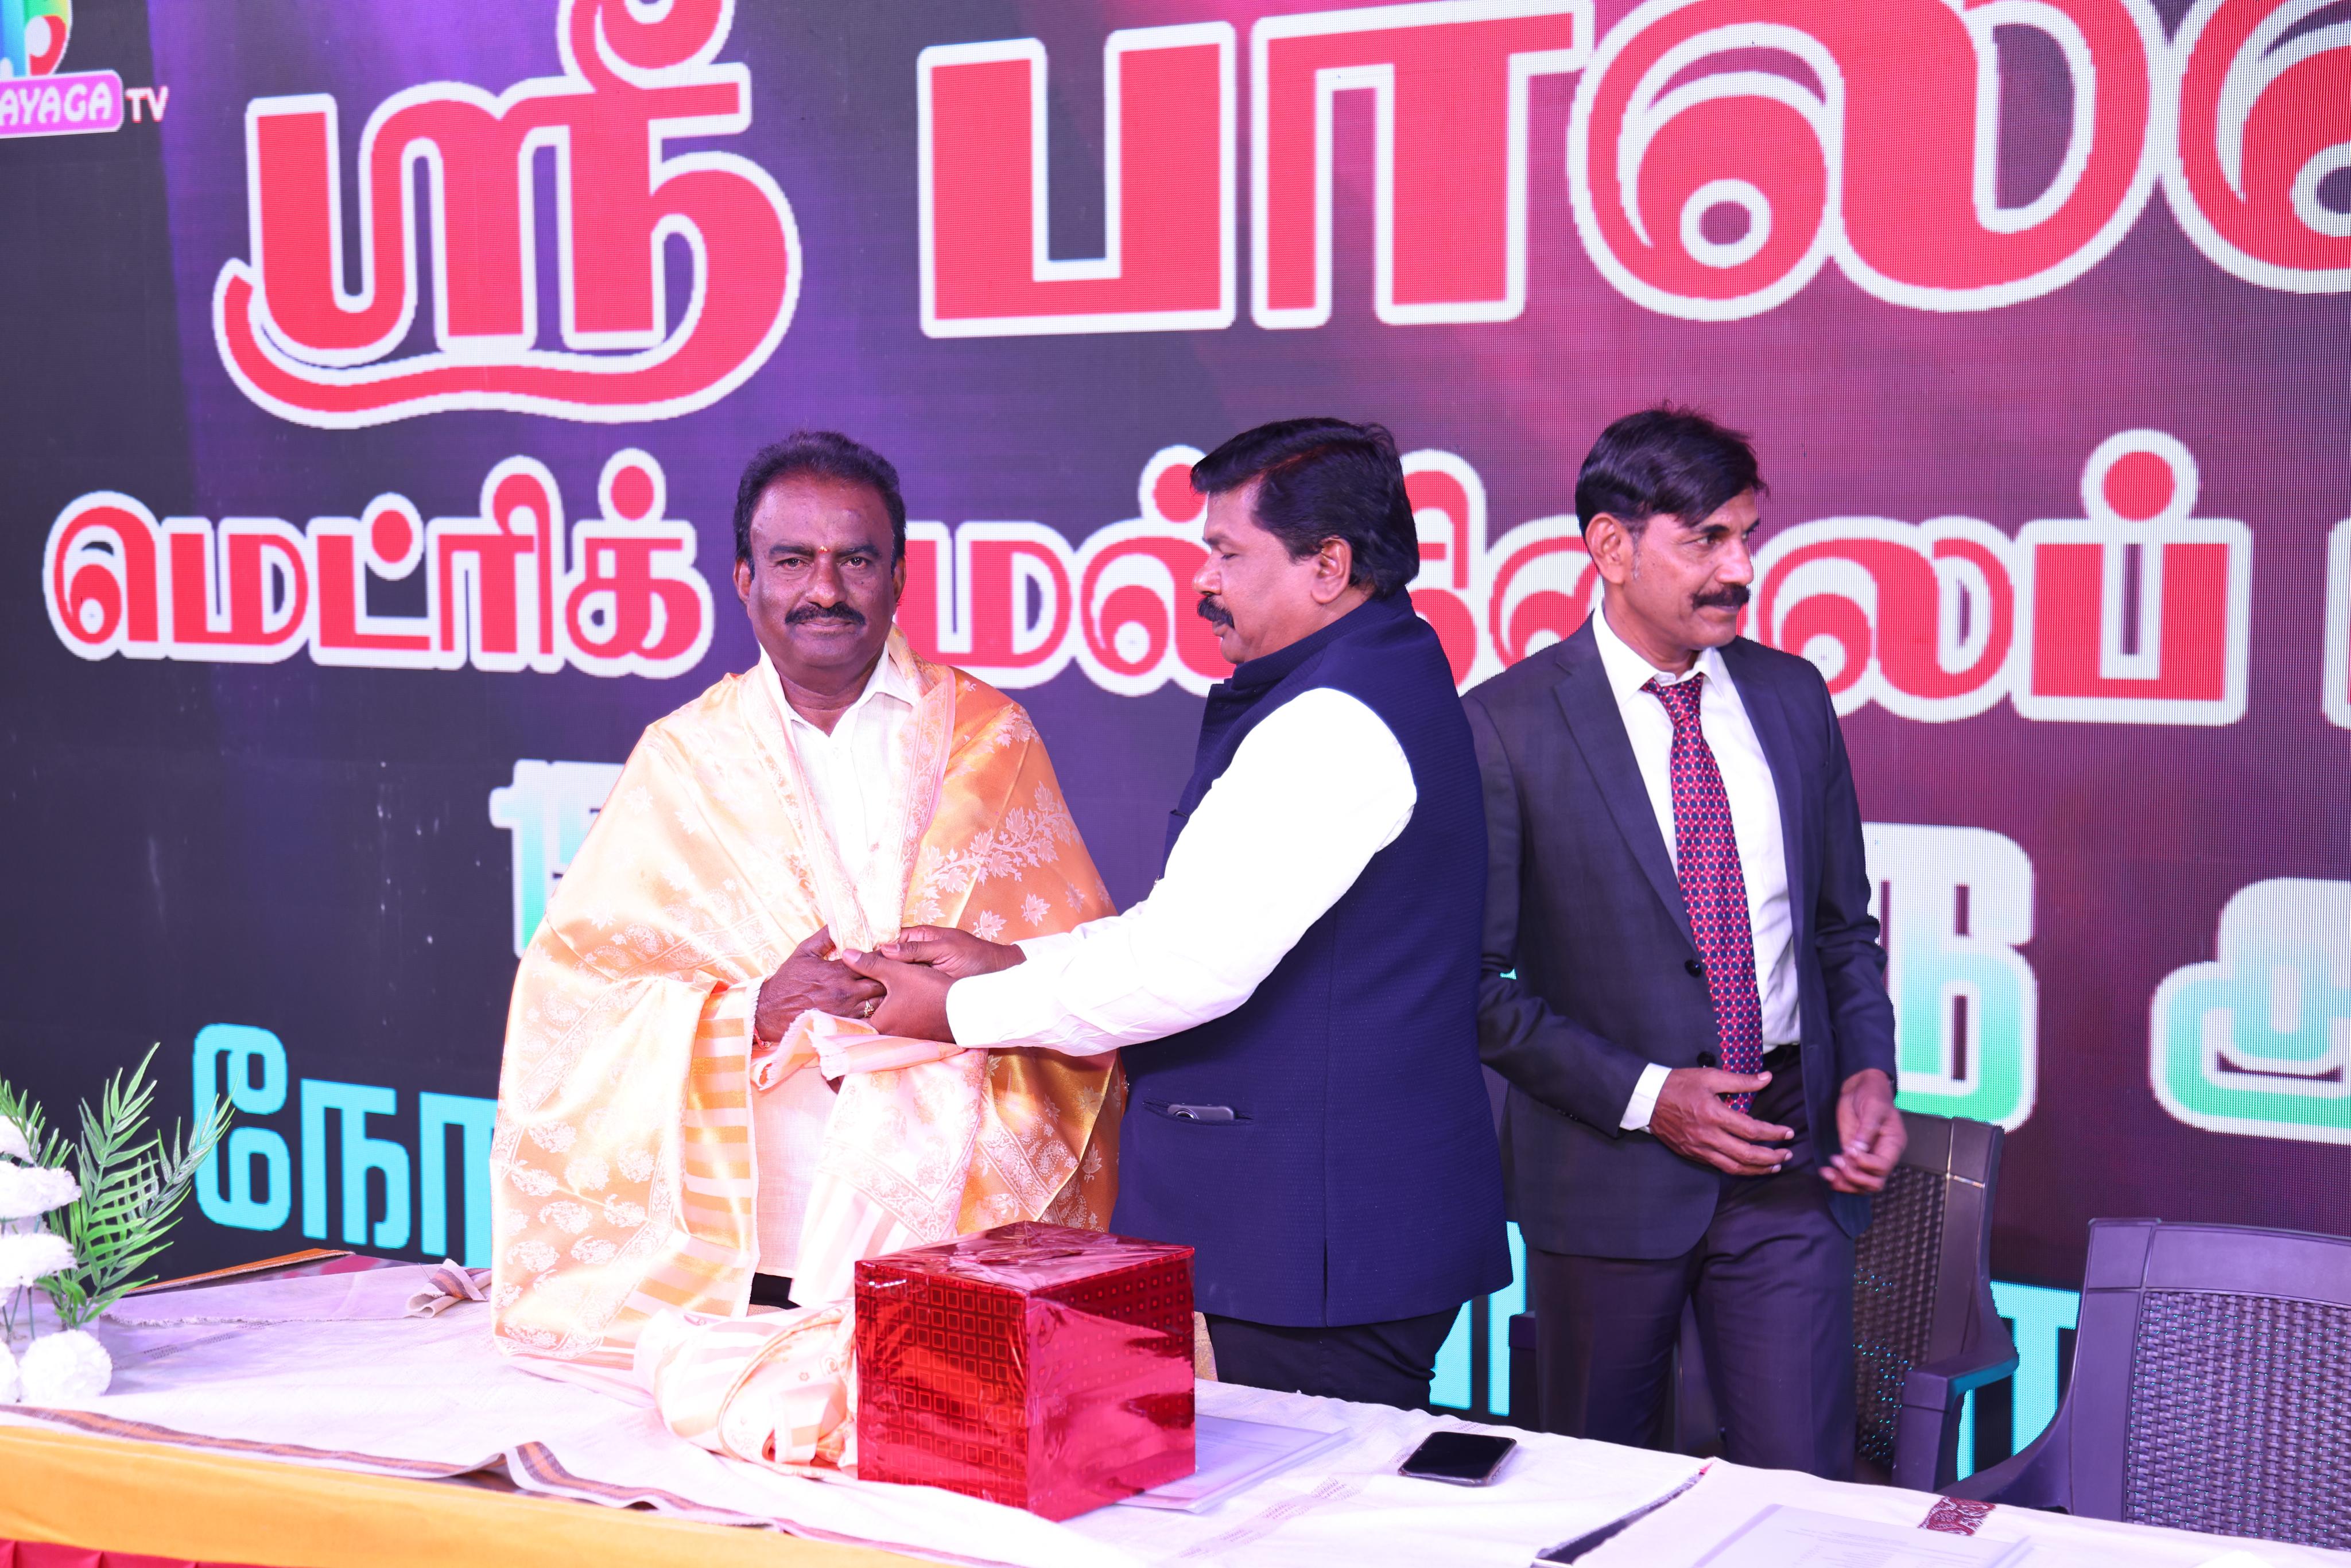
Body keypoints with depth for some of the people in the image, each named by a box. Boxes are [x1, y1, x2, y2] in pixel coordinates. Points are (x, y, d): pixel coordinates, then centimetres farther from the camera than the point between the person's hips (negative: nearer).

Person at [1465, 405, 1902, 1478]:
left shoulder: (1791, 697, 7)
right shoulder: (1507, 727, -9)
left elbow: (1844, 928, 15)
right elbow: (1478, 984, -9)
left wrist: (1870, 1069, -2)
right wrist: (1643, 1097, -15)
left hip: (1789, 1165, 3)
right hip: (1609, 1176, -3)